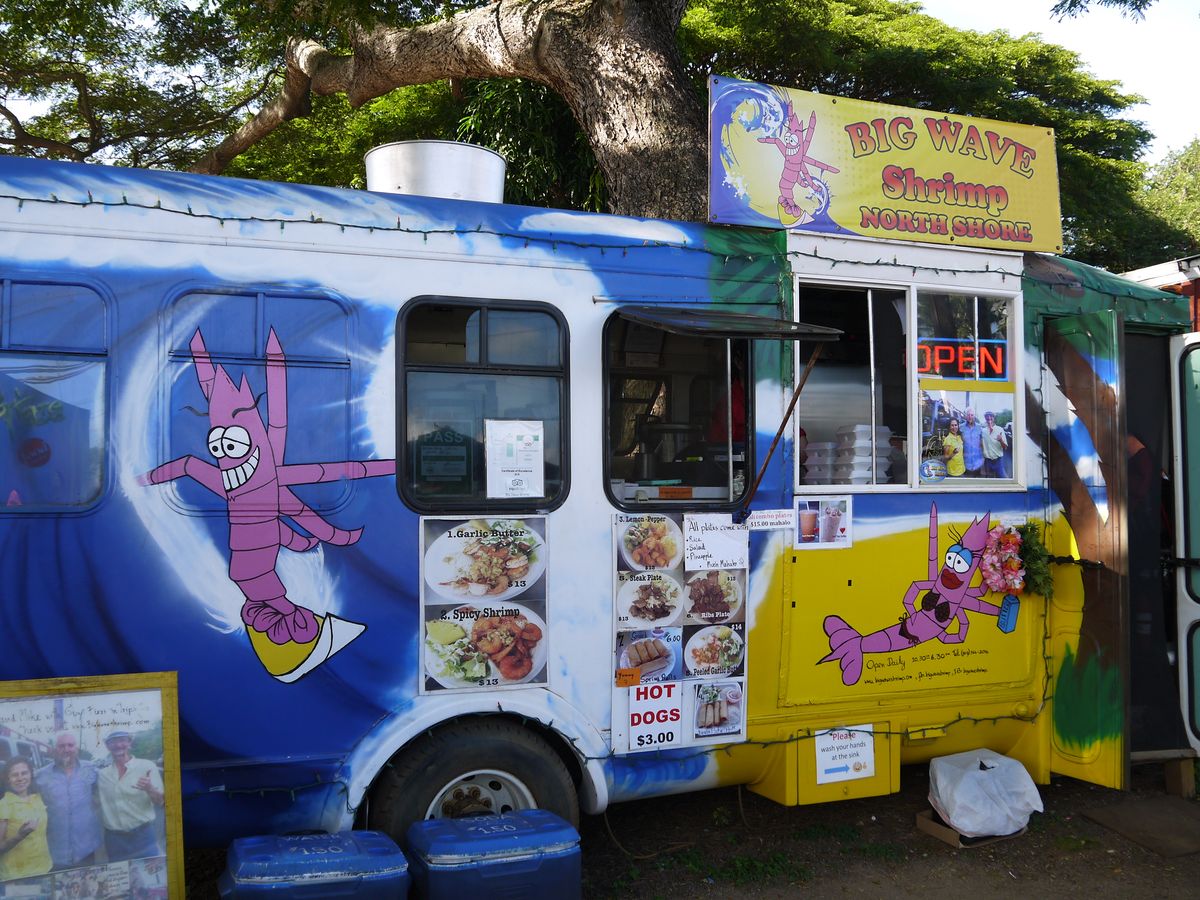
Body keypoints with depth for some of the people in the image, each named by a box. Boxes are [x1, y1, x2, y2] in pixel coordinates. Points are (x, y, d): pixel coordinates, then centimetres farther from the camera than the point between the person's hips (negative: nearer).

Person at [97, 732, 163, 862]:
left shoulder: (147, 766, -3)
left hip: (143, 835, -3)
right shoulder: (102, 774, 7)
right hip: (114, 838, 3)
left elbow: (159, 801, -4)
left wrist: (149, 789, -25)